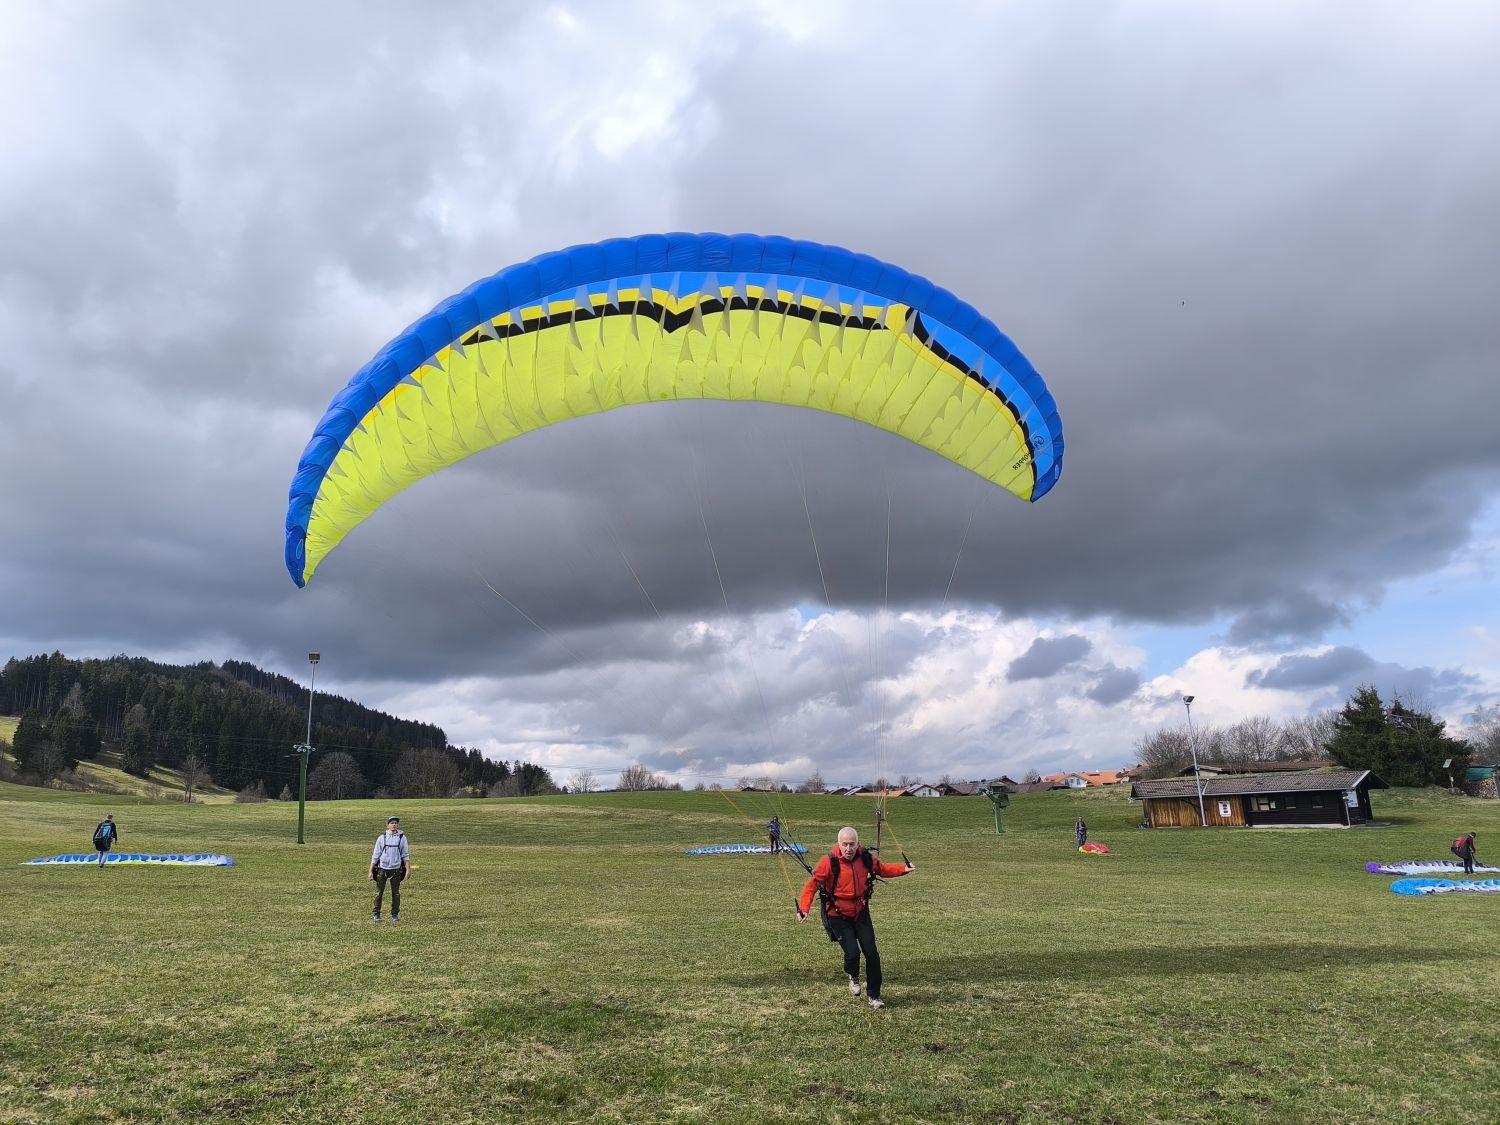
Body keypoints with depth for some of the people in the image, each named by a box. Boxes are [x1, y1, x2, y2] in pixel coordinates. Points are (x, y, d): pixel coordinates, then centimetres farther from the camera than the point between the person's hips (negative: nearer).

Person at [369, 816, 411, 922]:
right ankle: (376, 914, 12)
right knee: (379, 893, 2)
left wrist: (408, 869, -2)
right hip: (382, 869, 0)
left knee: (396, 893, 7)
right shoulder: (381, 838, 1)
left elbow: (405, 855, 5)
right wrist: (370, 871, 2)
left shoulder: (402, 837, 3)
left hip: (396, 869, 0)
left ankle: (395, 914, 18)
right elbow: (375, 855, 4)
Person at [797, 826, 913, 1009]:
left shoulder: (866, 858, -9)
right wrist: (803, 909, -30)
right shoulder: (829, 862, -22)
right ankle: (852, 976, 22)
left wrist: (903, 869, -3)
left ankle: (874, 995, 21)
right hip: (837, 916, -4)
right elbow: (812, 886, -18)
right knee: (852, 952, -15)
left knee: (871, 953, 0)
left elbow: (882, 869, 11)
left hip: (861, 912, 4)